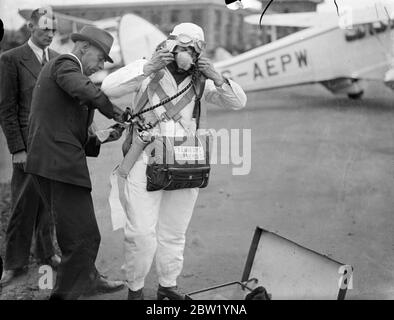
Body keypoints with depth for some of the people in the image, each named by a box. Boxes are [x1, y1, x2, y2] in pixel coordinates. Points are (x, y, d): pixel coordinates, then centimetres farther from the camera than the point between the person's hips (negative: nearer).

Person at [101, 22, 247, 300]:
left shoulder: (201, 81, 6)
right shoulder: (146, 68, -3)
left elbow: (238, 102, 1)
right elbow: (108, 89, -15)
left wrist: (217, 78, -15)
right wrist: (146, 70, -23)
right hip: (147, 162, -3)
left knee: (174, 232, 13)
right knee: (141, 232, -6)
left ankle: (168, 286, 28)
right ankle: (135, 288, 13)